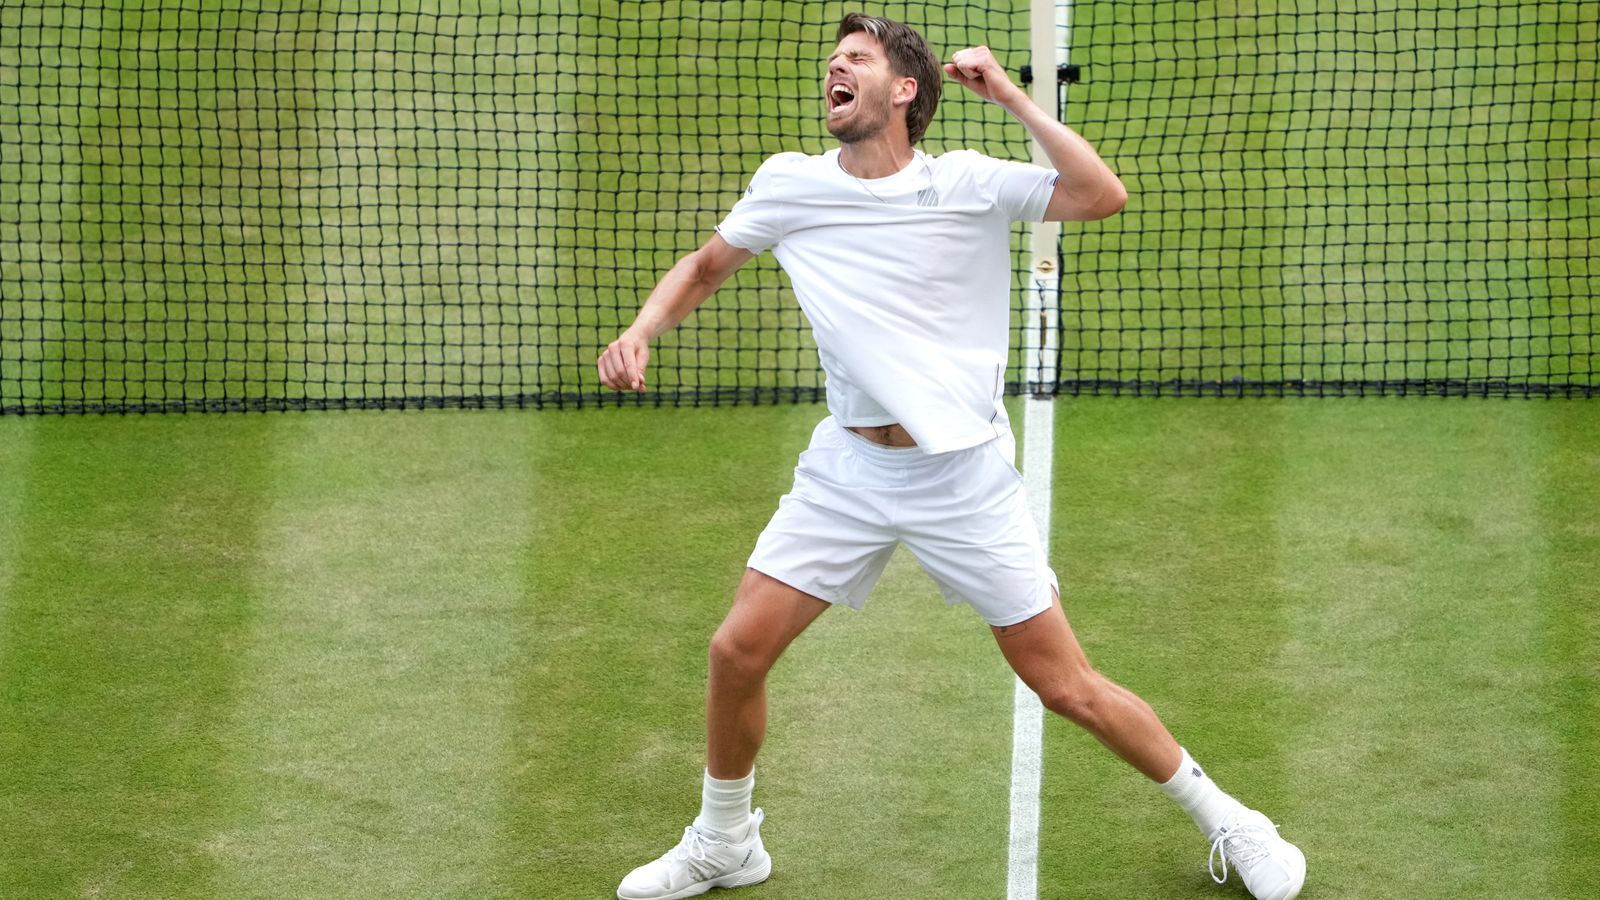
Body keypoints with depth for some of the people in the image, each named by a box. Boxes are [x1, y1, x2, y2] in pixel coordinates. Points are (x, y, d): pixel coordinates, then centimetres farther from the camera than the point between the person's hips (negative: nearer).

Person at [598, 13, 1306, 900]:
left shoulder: (970, 185, -11)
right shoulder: (787, 184, -2)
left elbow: (1102, 195, -24)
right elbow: (704, 267, 14)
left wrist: (1011, 97, -22)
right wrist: (640, 331, -4)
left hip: (965, 477, -3)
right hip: (846, 470, 3)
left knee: (1066, 686, -1)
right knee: (737, 650, -3)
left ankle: (1222, 820, 19)